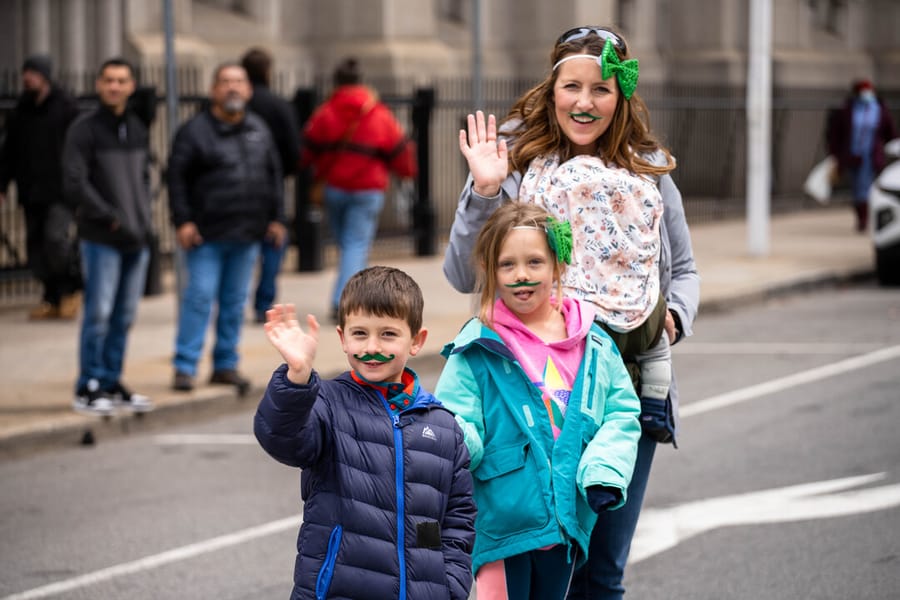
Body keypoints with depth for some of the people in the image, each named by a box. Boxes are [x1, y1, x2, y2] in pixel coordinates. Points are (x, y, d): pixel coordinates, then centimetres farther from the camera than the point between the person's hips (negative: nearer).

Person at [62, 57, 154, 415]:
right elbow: (74, 184, -12)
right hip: (101, 238, -6)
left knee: (124, 317, 8)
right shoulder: (84, 130, -5)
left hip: (136, 238, 6)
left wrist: (144, 219, 7)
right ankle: (89, 388, -1)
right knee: (98, 314, -7)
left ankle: (111, 384, 17)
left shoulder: (138, 130, 14)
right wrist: (111, 218, -16)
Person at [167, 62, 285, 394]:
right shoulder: (194, 131, -5)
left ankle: (226, 365, 17)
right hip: (207, 233, -5)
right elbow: (177, 177, -7)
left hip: (247, 234, 5)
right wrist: (182, 220, -12)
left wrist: (276, 217, 14)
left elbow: (273, 176, 18)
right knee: (199, 297, -7)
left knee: (235, 302, 9)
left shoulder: (259, 130, 12)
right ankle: (185, 367, -3)